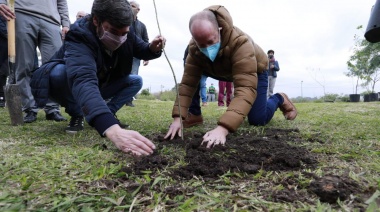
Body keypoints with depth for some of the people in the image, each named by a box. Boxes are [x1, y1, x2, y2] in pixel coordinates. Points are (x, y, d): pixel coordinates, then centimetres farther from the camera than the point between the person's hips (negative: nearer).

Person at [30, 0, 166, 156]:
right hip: (70, 88, -4)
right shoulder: (80, 38, -38)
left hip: (100, 86, 5)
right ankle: (77, 115, -10)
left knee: (136, 81, -12)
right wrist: (112, 129, -74)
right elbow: (83, 81, -57)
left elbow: (141, 50, 1)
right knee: (59, 71, -37)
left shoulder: (124, 30, -18)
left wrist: (153, 49, -27)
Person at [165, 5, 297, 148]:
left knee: (257, 120, -13)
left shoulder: (241, 43, -44)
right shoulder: (194, 48, -28)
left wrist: (223, 128, -64)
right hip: (224, 71, 4)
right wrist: (178, 118, -41)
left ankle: (279, 99, 18)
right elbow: (187, 83, -28)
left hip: (255, 70, -4)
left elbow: (246, 89, -52)